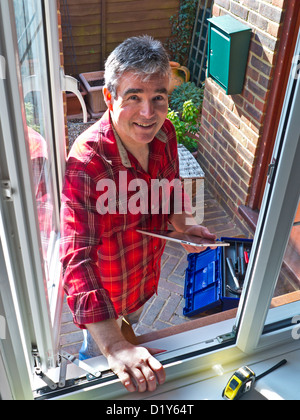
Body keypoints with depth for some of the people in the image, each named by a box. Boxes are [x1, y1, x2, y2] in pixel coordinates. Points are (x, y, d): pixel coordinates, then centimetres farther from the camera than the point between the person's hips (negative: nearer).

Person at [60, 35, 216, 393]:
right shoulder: (85, 164, -38)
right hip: (103, 287, -5)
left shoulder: (163, 133, -17)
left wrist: (181, 223, -16)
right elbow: (77, 259, -42)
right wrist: (113, 346, -48)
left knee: (130, 321, 37)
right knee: (97, 349, 26)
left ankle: (127, 328, 70)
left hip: (148, 270, 5)